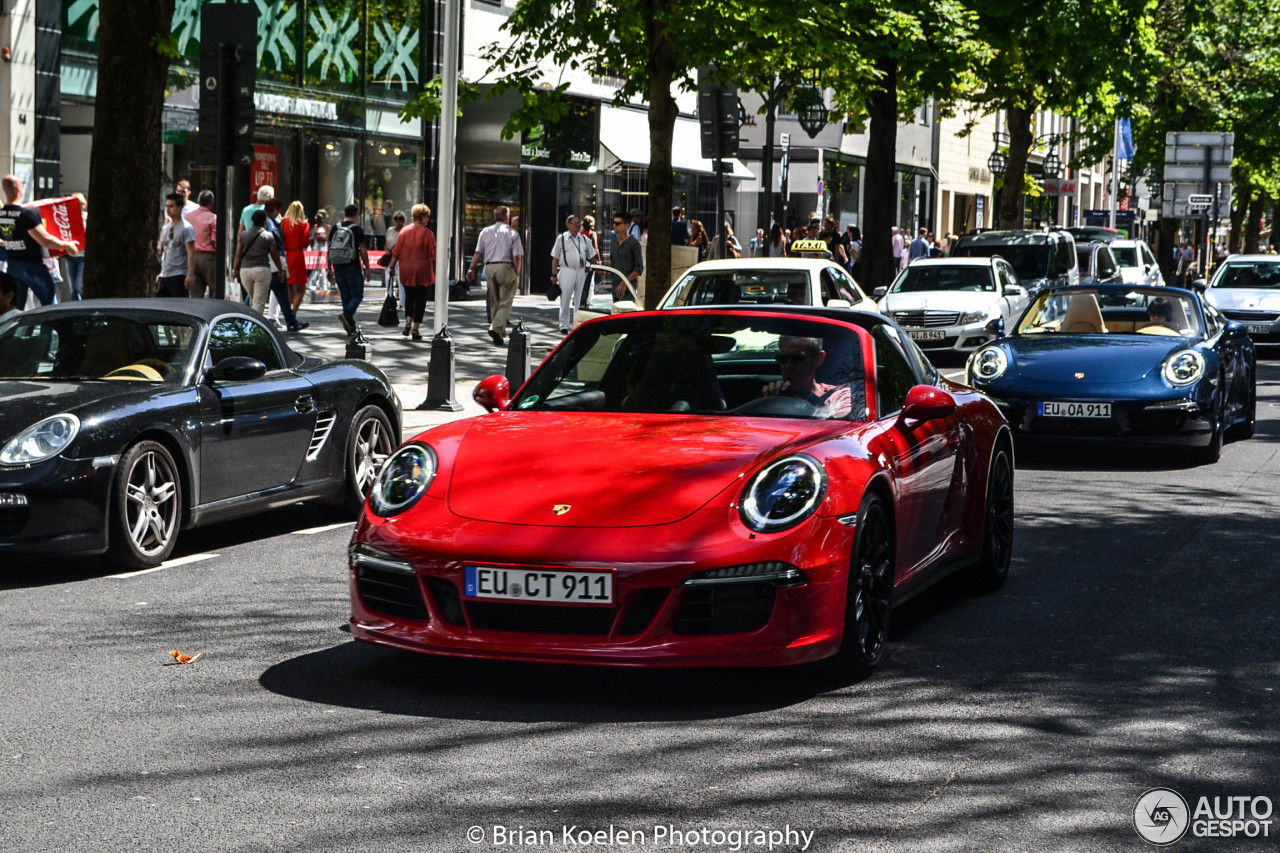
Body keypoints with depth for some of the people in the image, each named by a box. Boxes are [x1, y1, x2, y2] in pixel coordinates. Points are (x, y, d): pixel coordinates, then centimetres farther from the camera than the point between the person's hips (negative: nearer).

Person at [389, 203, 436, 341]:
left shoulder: (404, 232, 3)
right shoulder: (427, 233, -6)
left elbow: (396, 252, 4)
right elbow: (433, 255, -7)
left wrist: (392, 267, 13)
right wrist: (435, 271, -2)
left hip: (406, 271, 3)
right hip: (422, 272, -3)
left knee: (409, 297, 17)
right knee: (420, 300, 3)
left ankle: (408, 323, 1)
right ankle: (416, 329, -1)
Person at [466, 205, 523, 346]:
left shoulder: (486, 232, 7)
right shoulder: (512, 233, -3)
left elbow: (478, 253, 0)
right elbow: (517, 257, -8)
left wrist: (471, 268, 1)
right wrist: (516, 273, 1)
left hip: (489, 268, 4)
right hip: (506, 267, -4)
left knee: (495, 302, 16)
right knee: (505, 303, -3)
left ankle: (500, 331, 22)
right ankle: (496, 328, -21)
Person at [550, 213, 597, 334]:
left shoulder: (584, 239, 10)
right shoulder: (561, 239, 0)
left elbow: (591, 257, 16)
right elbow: (555, 259, 1)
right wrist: (554, 274, -4)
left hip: (581, 271, 3)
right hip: (566, 271, -3)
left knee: (580, 300, 6)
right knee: (565, 300, 1)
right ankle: (564, 326, 8)